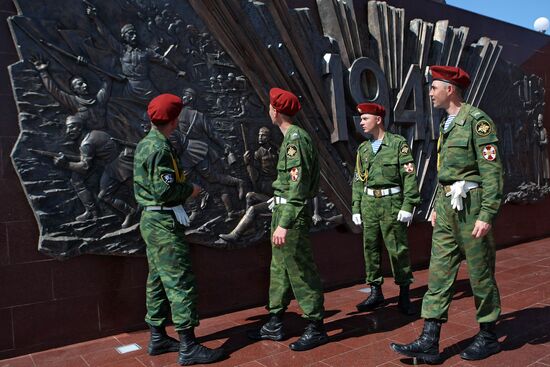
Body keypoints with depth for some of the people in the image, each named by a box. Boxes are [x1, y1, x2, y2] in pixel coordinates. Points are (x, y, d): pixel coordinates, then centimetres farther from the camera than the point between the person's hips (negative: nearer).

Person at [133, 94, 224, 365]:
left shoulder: (145, 144, 13)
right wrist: (190, 190, -8)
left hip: (151, 220, 10)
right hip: (164, 222, -10)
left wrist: (182, 189, 12)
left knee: (158, 280, 15)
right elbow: (164, 190, -23)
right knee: (181, 282, -7)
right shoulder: (160, 148, -17)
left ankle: (158, 338, 25)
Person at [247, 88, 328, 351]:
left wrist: (284, 224, -25)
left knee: (300, 271, -1)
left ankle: (316, 328, 12)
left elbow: (297, 184, -23)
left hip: (291, 213, -10)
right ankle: (274, 325, 26)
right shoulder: (291, 137, 14)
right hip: (282, 210, 10)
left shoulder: (295, 138, -16)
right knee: (279, 268, 15)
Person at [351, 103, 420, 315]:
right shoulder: (363, 149, 12)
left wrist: (408, 206, -14)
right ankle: (375, 292, 20)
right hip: (369, 203, 5)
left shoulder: (398, 144, -4)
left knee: (397, 249, 1)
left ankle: (404, 294, 16)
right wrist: (356, 208, 10)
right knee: (370, 248, 8)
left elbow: (409, 176, -8)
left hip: (392, 203, -5)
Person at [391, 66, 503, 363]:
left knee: (480, 274, 6)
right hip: (447, 207, 8)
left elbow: (492, 170, -15)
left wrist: (487, 215, -20)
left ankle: (488, 337, 25)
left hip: (471, 206, -8)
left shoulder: (477, 120, -10)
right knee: (439, 272, 4)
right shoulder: (446, 124, 15)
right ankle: (429, 342, 8)